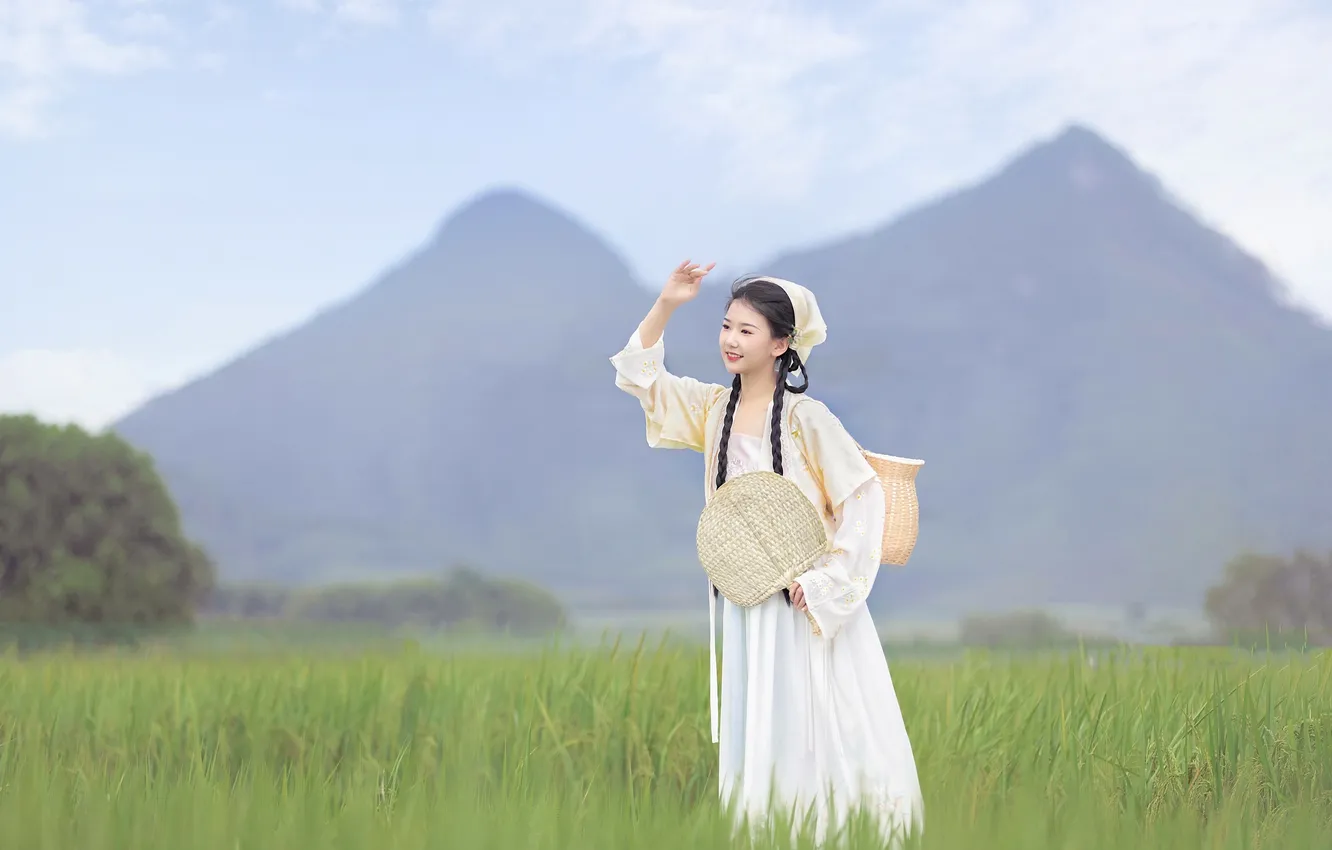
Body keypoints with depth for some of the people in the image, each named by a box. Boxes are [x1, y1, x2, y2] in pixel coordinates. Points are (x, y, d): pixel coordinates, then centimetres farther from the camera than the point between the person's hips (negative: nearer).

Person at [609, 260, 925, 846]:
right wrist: (667, 303, -3)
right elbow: (637, 373, 9)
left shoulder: (806, 418, -13)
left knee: (820, 726, -3)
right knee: (750, 728, 7)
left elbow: (862, 497, -12)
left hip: (804, 604, -6)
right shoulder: (713, 407, 6)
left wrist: (825, 580, -16)